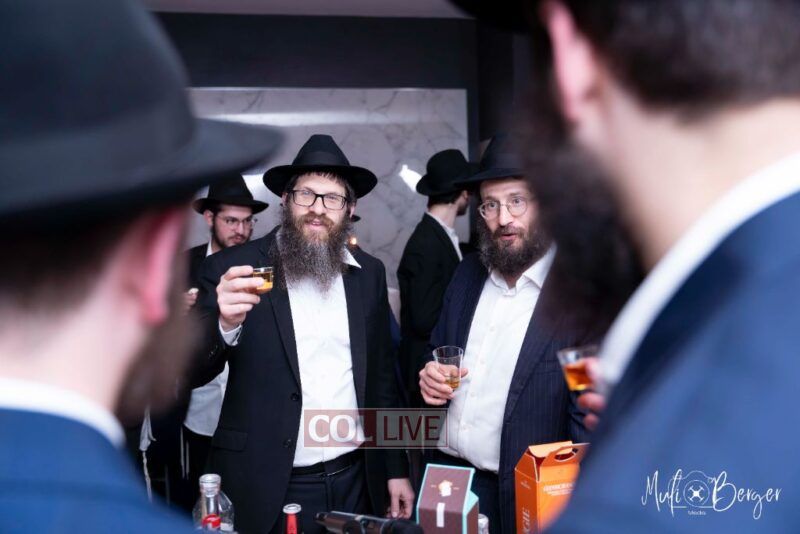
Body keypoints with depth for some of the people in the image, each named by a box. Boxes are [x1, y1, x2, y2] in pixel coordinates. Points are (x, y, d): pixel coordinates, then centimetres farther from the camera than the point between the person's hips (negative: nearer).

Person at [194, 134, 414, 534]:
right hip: (268, 488, -3)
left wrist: (396, 468, 10)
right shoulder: (233, 267, -7)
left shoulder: (369, 273, 4)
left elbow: (382, 374, 10)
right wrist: (225, 323, -29)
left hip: (357, 481, 3)